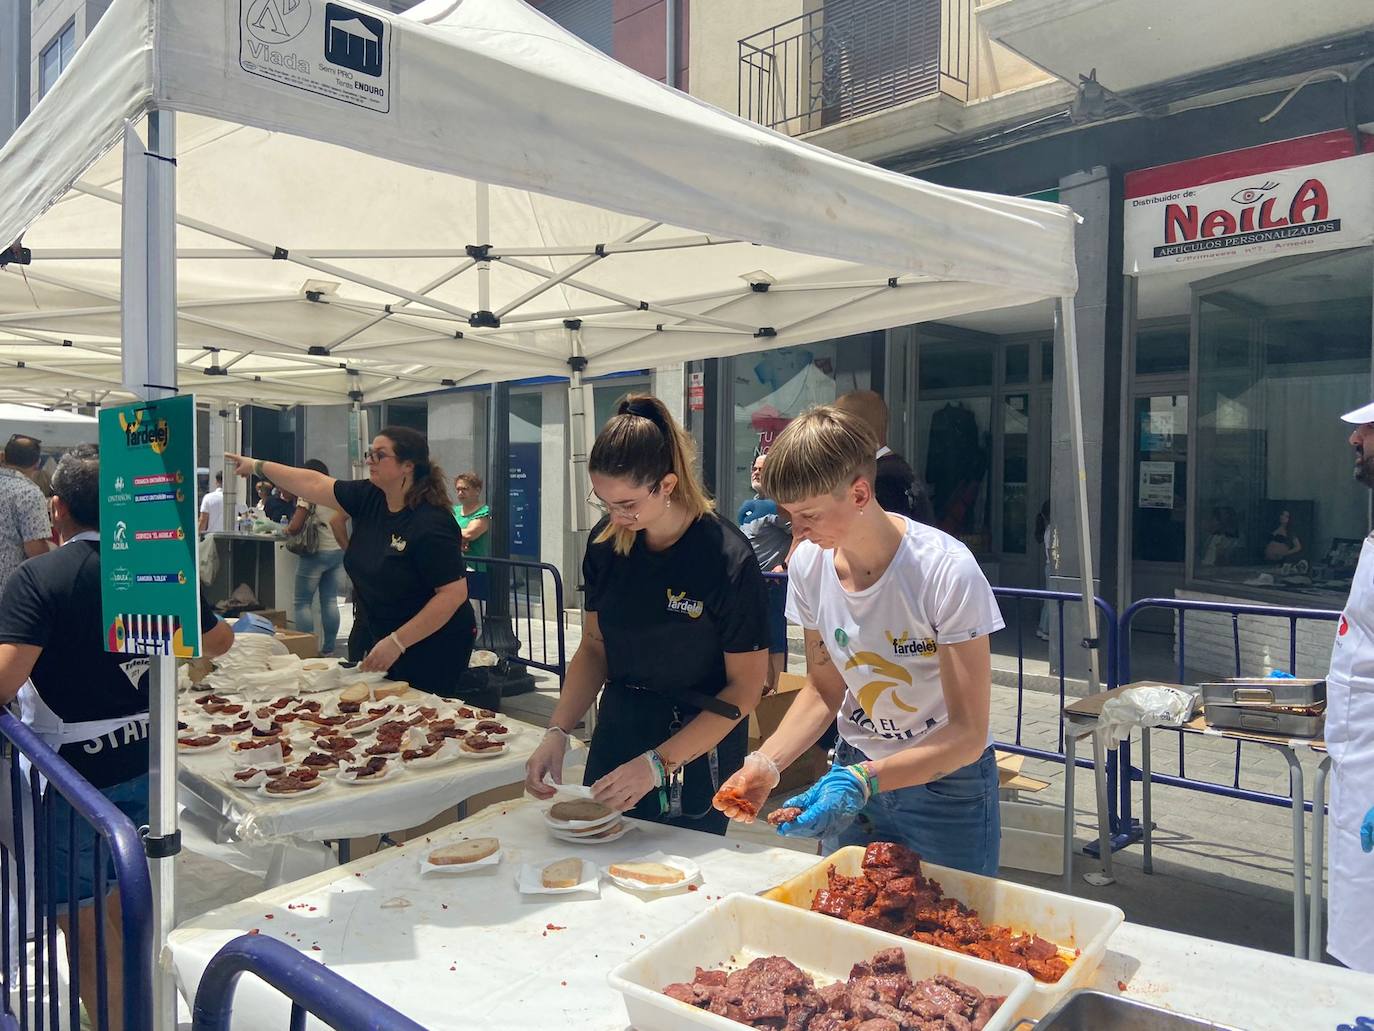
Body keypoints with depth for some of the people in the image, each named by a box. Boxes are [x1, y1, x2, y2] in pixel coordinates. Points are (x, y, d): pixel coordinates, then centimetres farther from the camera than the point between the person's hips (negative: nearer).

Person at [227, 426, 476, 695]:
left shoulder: (432, 524, -25)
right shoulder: (369, 497, -1)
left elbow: (454, 593, -27)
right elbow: (314, 483, 10)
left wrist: (396, 642, -26)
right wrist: (258, 466, 11)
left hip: (432, 648, -8)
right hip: (381, 637, 8)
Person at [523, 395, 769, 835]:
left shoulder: (727, 557, -21)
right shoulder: (605, 542, -6)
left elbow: (746, 686, -15)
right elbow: (594, 648, 4)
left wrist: (659, 763, -20)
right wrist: (557, 732, -10)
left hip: (698, 752, -5)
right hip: (618, 730, 5)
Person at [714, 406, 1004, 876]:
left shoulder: (947, 572, -27)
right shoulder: (808, 564, -12)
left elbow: (968, 733, -23)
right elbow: (824, 688, 1)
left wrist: (864, 780, -36)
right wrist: (767, 761, -15)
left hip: (947, 783, -4)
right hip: (854, 771, 4)